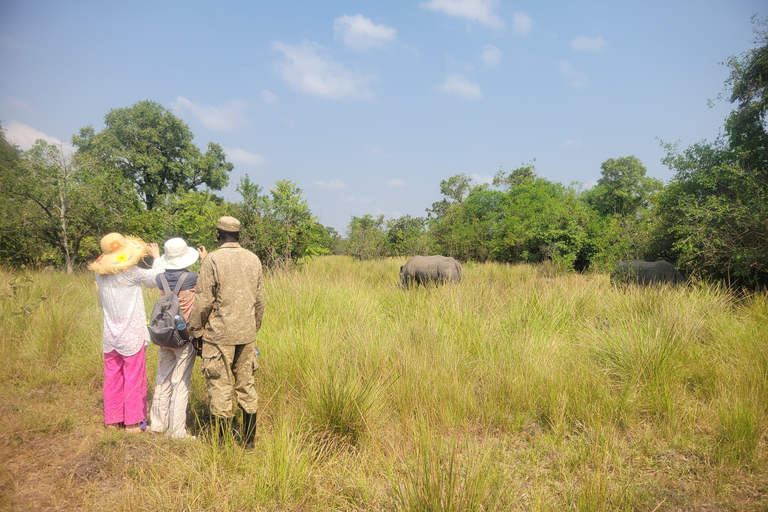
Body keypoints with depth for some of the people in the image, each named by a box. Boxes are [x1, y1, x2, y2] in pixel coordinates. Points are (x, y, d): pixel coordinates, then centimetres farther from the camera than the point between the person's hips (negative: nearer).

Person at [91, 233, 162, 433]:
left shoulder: (100, 274, 1)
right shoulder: (130, 272, -17)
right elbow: (156, 278, -6)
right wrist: (157, 257, 9)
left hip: (110, 334, 6)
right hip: (131, 335, -6)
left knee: (112, 378, 14)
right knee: (134, 378, 4)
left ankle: (112, 419, 23)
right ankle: (133, 422, 10)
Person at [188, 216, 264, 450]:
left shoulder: (213, 260, -10)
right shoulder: (253, 260, 6)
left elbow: (203, 301, -11)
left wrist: (195, 330, 1)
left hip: (219, 334, -5)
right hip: (247, 334, 5)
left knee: (220, 387, 4)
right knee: (246, 384, 12)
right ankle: (249, 440, 19)